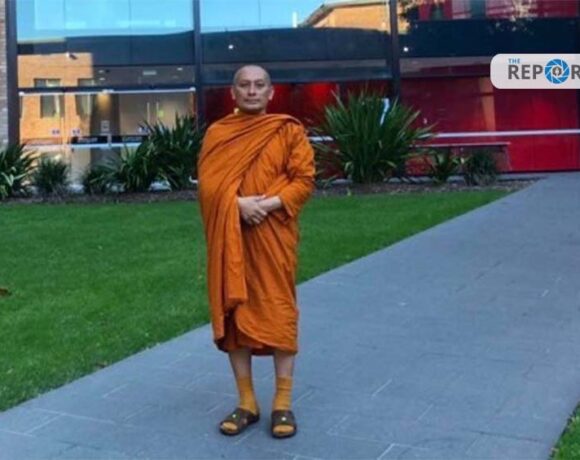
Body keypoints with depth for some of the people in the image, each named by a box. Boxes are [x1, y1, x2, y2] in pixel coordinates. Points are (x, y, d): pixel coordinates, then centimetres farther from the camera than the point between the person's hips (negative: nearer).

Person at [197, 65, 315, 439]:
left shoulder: (289, 131, 3)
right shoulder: (217, 133, 8)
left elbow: (304, 180, -3)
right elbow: (208, 184, 0)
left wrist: (270, 204, -17)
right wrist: (238, 203, -18)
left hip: (274, 236, -2)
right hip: (231, 236, 2)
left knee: (279, 312, -1)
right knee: (233, 312, 4)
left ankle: (283, 403, 9)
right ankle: (247, 402, 16)